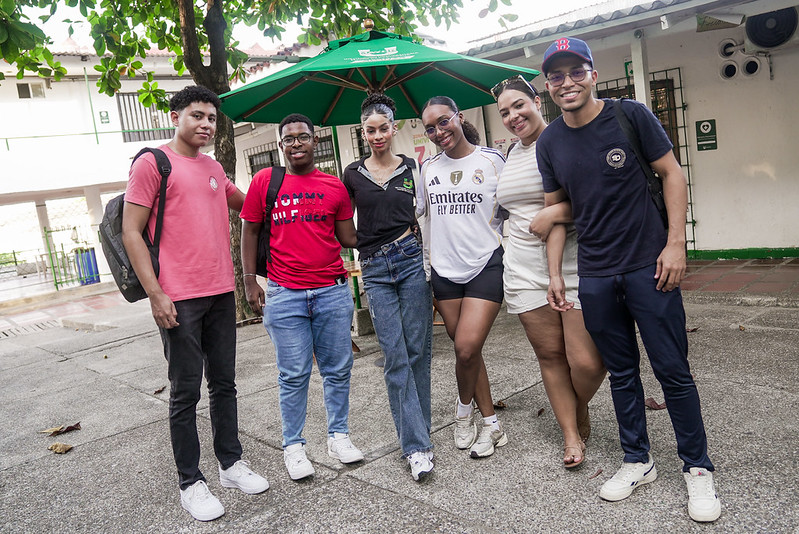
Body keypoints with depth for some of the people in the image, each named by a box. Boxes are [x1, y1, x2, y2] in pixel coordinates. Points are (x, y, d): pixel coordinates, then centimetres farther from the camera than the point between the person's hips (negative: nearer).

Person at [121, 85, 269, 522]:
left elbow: (243, 202, 35)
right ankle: (190, 483, 16)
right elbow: (131, 232, -8)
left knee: (224, 384, 13)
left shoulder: (214, 168, 16)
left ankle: (231, 464, 27)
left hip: (221, 293, 6)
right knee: (185, 392, 3)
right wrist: (156, 293, -14)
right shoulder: (152, 163, -3)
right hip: (178, 300, -6)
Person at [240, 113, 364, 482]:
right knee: (293, 375, 5)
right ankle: (293, 445, 20)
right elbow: (249, 232, 8)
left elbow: (348, 238, 11)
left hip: (332, 292, 2)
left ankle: (338, 435, 26)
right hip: (284, 295, -2)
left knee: (338, 370, 9)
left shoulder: (334, 186, 8)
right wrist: (249, 281, 3)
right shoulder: (264, 181, 5)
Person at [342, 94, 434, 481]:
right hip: (375, 270, 0)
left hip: (412, 260, 0)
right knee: (395, 356, -5)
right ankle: (417, 446, 0)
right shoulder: (353, 174, 9)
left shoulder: (412, 168, 9)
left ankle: (417, 430, 19)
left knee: (418, 351, 2)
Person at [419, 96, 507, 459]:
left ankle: (465, 405, 17)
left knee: (467, 349, -14)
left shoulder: (492, 160, -2)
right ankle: (490, 423, 25)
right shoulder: (428, 168, 8)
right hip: (444, 268, 4)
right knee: (465, 350, 8)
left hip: (486, 265, -4)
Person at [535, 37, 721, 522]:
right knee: (622, 372, 12)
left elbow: (672, 174, -2)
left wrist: (675, 243, -10)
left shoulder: (630, 116, -5)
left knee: (672, 369, 2)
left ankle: (698, 468, 19)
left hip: (649, 266, -3)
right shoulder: (550, 143, 6)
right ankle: (638, 461, 27)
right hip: (596, 277, 3)